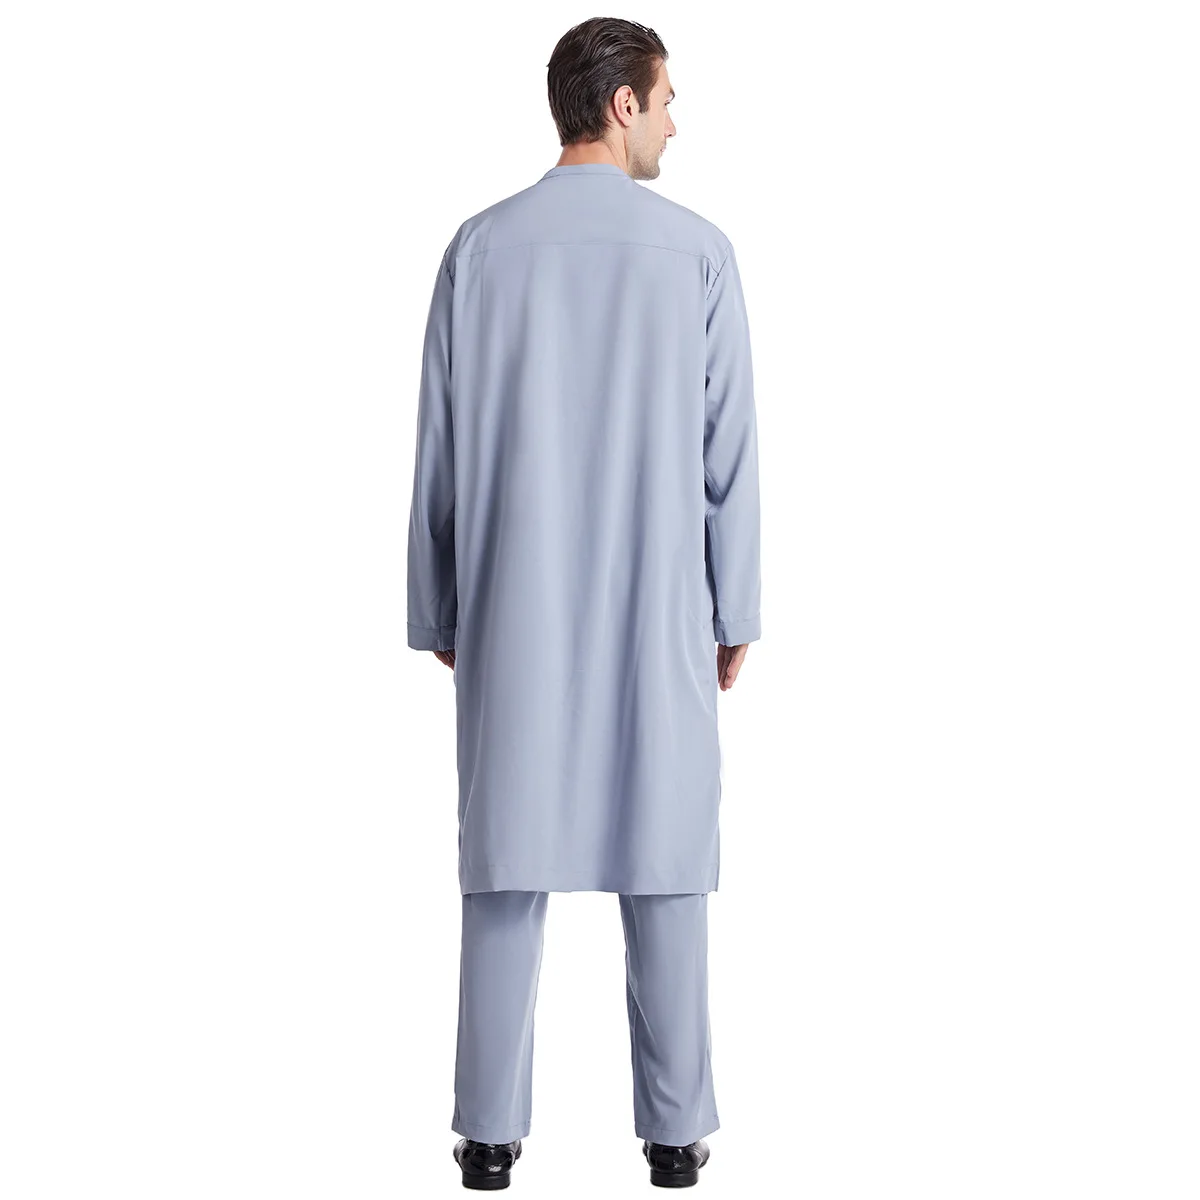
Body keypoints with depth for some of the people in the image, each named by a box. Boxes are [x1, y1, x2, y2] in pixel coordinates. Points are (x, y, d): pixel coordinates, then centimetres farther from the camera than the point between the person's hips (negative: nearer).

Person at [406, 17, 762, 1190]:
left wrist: (438, 613, 10)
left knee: (509, 862, 5)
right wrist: (737, 612, 6)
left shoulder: (479, 248, 0)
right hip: (656, 613, -1)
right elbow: (728, 454, -3)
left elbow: (440, 451, 1)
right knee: (663, 864, 6)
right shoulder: (698, 250, -4)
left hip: (517, 613, 1)